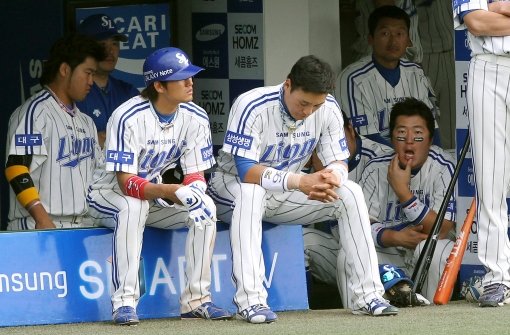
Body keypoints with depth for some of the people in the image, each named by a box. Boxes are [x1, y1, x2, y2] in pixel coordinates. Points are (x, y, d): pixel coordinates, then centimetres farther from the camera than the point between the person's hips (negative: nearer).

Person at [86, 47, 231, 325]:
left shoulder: (195, 118, -9)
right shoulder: (128, 118, -26)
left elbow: (196, 175, -6)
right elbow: (126, 183, -31)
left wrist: (194, 188, -32)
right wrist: (169, 191, -47)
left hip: (158, 195, 5)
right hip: (110, 195, -5)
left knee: (205, 206, -20)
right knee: (132, 206, -38)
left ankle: (196, 299, -14)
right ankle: (124, 302, -36)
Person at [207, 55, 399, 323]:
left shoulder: (328, 109, -11)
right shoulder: (252, 107, -28)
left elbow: (339, 162, -7)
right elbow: (245, 171, -34)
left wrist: (332, 178, -33)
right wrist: (300, 182, -46)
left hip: (286, 193, 5)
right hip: (233, 188, -5)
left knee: (350, 193, -14)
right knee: (250, 190, -40)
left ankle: (368, 294, -14)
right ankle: (250, 300, -46)